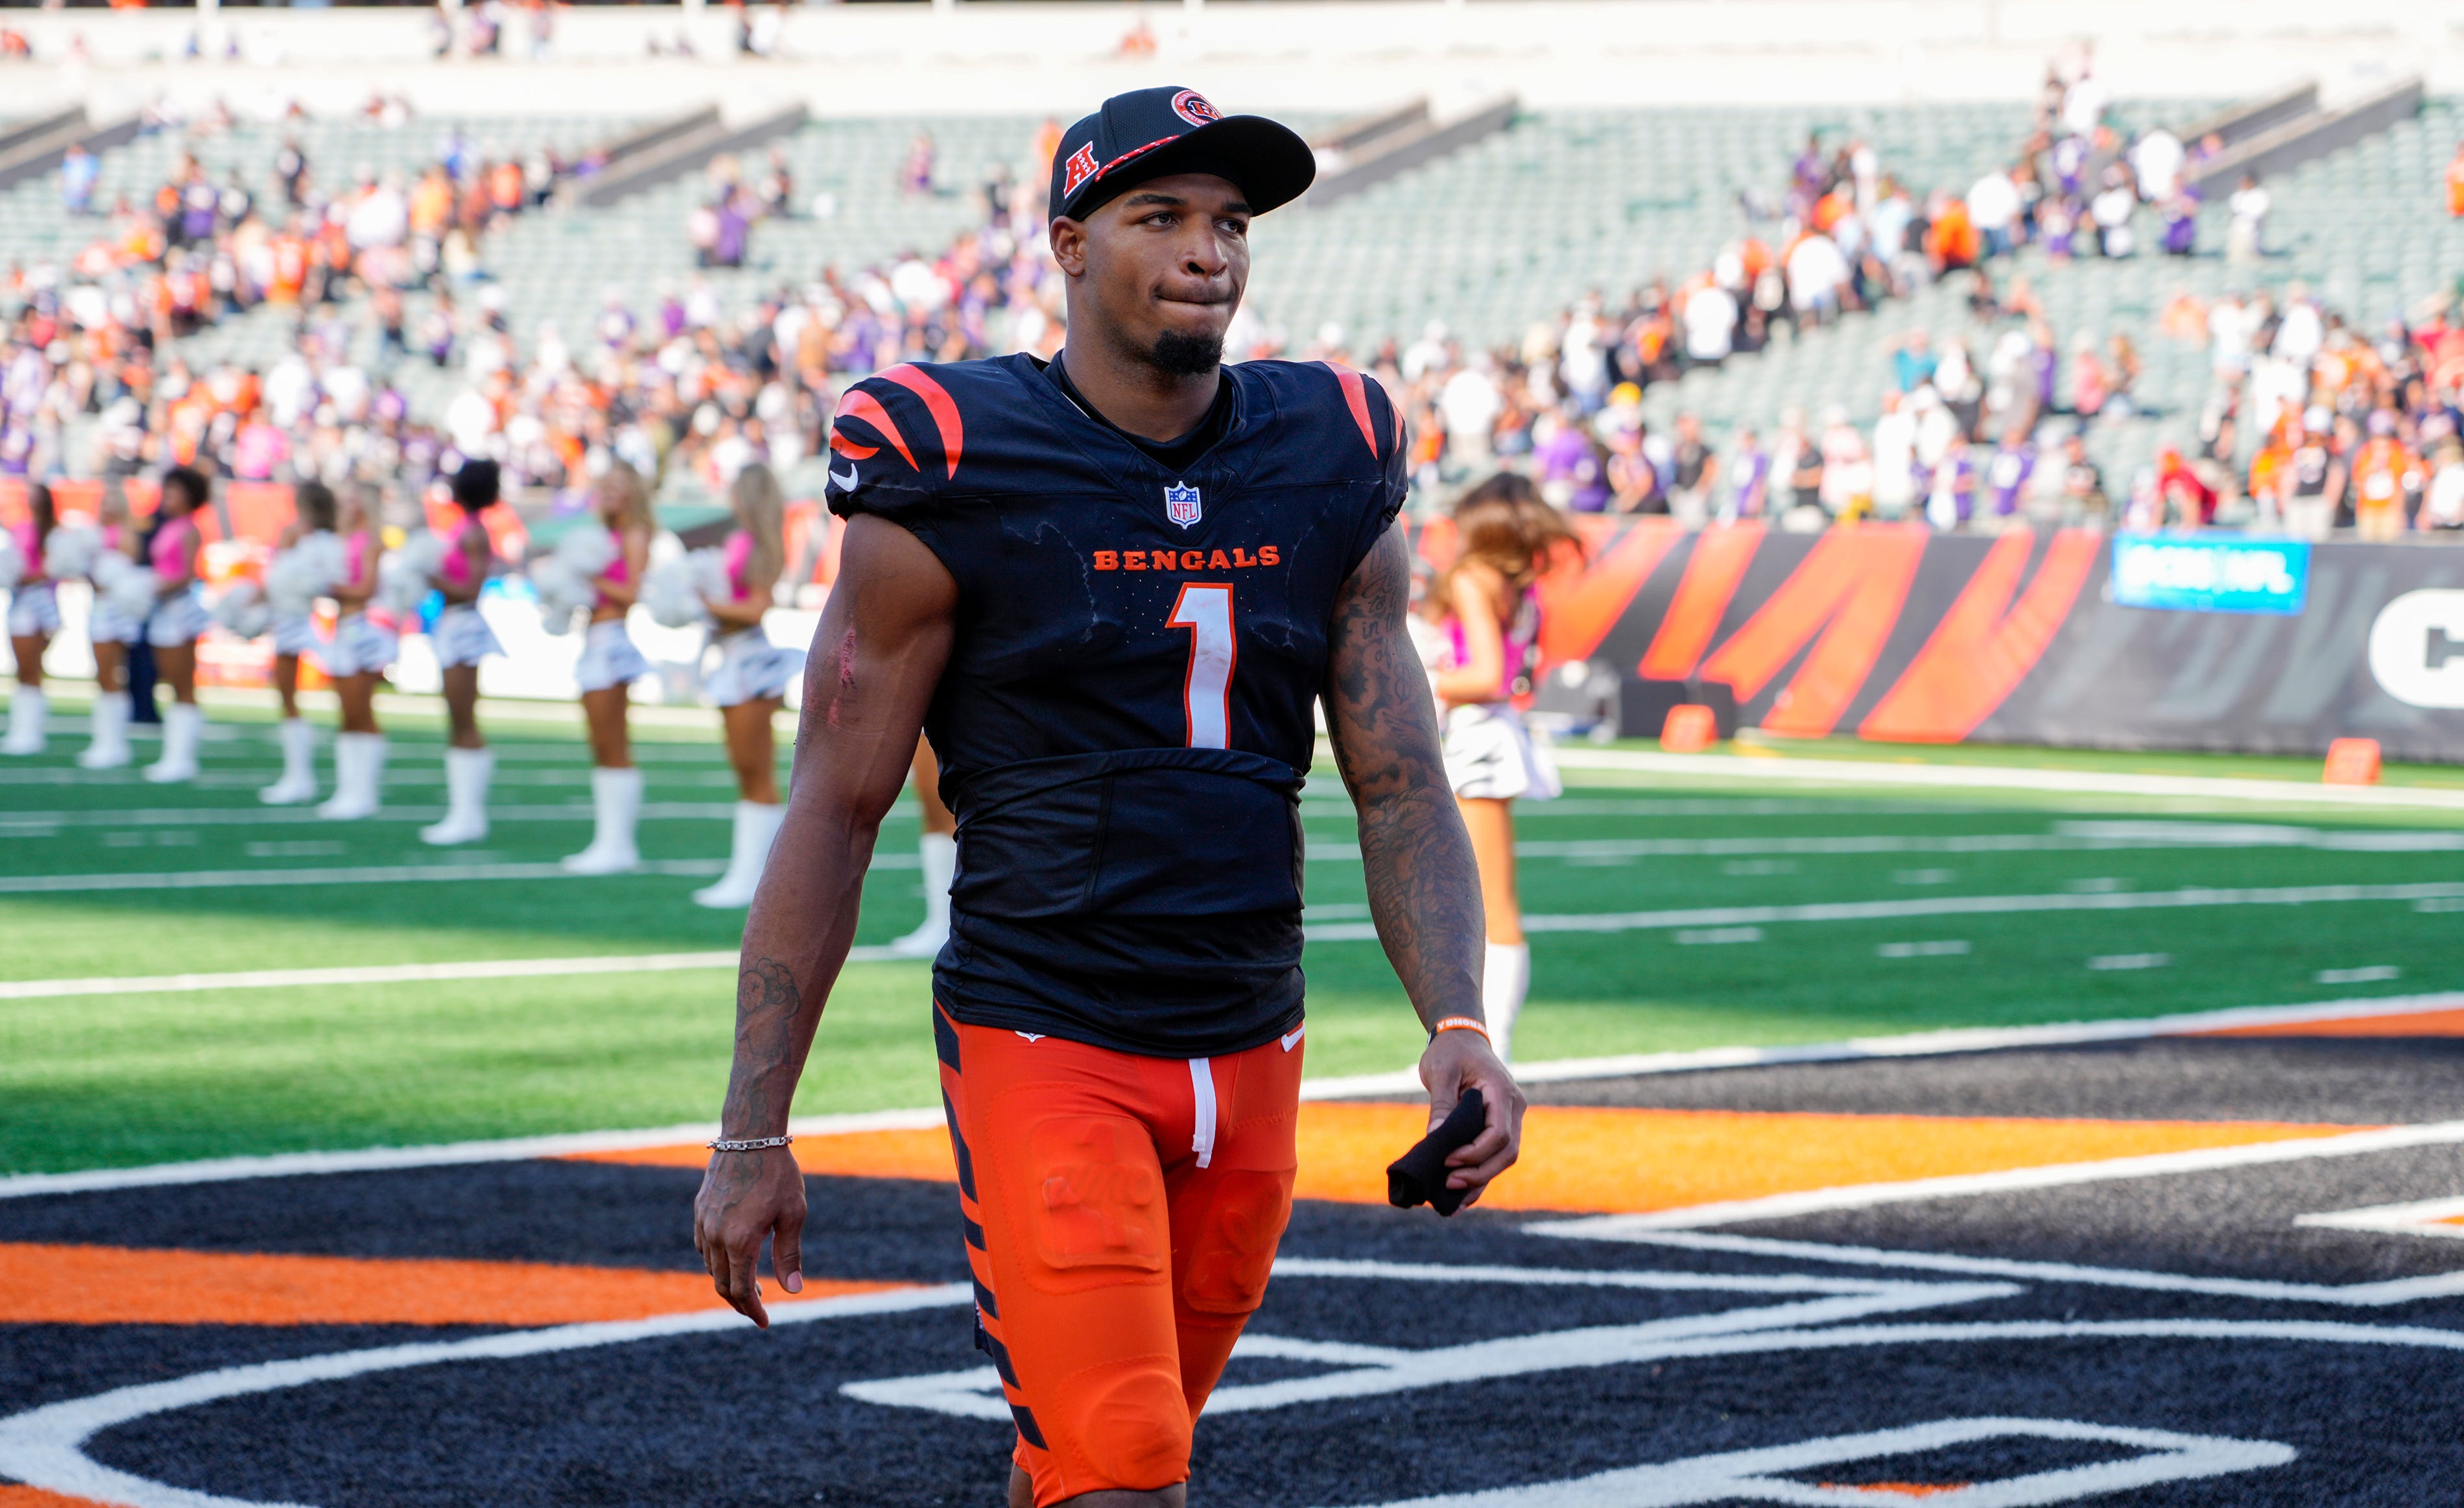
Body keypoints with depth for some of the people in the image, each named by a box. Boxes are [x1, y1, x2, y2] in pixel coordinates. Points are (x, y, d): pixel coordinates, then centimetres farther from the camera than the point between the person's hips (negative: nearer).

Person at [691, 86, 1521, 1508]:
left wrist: (1459, 1024, -12)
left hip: (1250, 1058, 5)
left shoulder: (1329, 475, 5)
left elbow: (1404, 794, 7)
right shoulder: (955, 483, -8)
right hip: (1045, 1048, -5)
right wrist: (755, 1137, -5)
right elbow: (836, 813, -4)